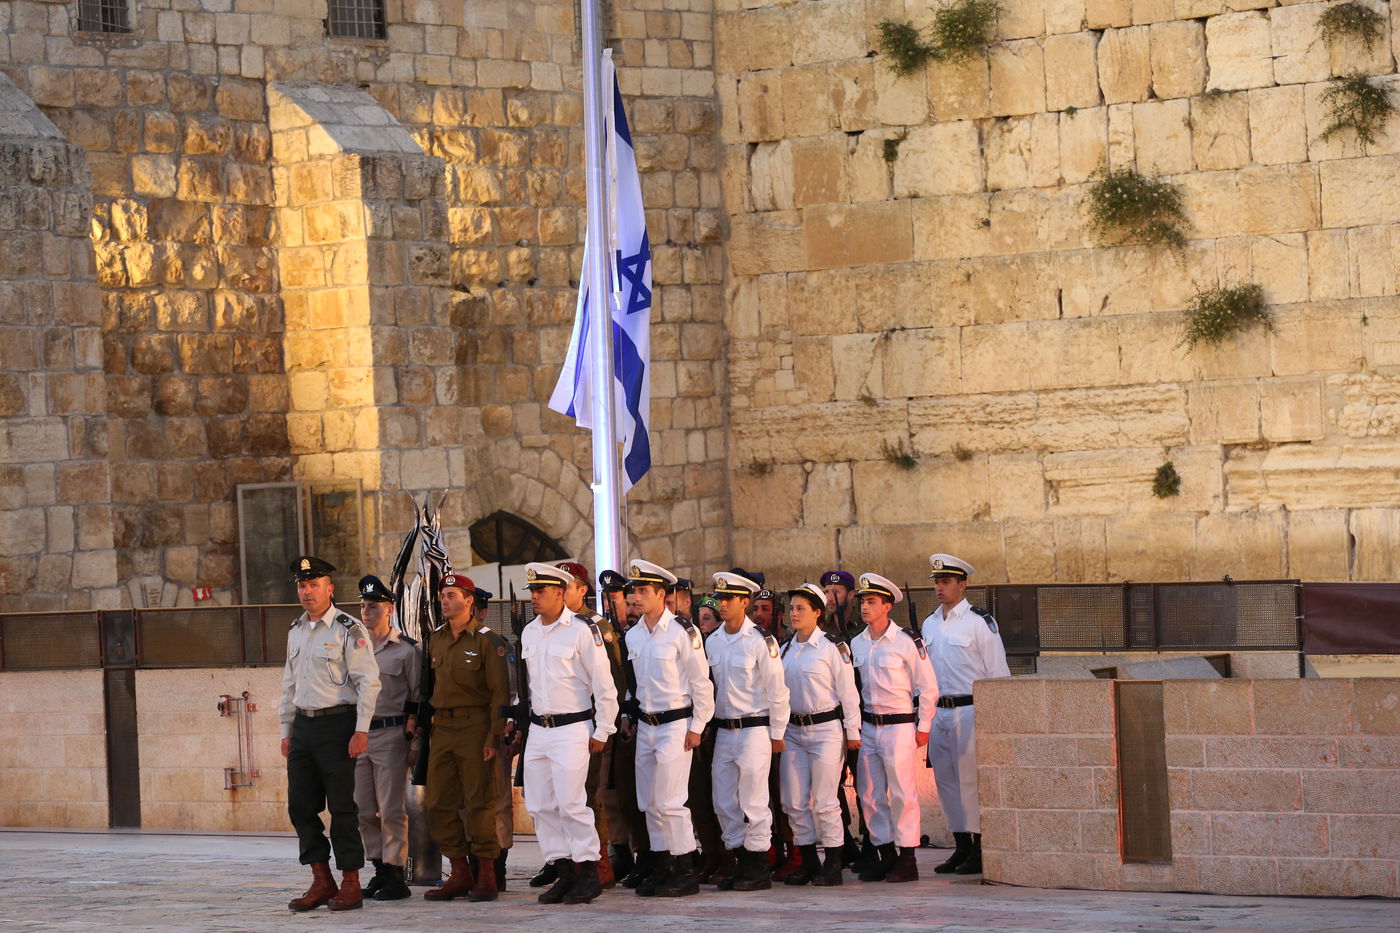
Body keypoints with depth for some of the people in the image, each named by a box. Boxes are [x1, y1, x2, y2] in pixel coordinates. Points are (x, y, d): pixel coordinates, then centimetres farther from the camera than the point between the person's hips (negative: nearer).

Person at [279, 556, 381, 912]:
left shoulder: (348, 629, -7)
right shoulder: (296, 632, 15)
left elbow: (369, 682, -11)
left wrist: (361, 731, -16)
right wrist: (287, 731, 18)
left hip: (336, 723, -7)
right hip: (303, 724, 7)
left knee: (342, 807, -3)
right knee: (301, 806, 5)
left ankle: (350, 885, 3)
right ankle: (322, 882, 14)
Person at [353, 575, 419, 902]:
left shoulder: (406, 650, -2)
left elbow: (417, 700, -2)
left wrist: (410, 735, -9)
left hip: (391, 733, -6)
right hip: (359, 733, 6)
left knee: (391, 809, -7)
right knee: (365, 810, 6)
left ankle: (395, 875, -4)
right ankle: (380, 871, 14)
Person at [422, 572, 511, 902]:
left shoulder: (486, 641, -5)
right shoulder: (436, 641, 14)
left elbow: (500, 693, -8)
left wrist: (494, 737, -14)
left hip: (474, 729, -6)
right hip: (442, 729, 6)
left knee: (479, 803, -5)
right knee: (440, 804, 4)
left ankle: (486, 877, 1)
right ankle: (460, 875, 12)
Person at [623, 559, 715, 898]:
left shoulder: (683, 632, -12)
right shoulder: (633, 636, 8)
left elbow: (701, 682, -10)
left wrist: (696, 727, -12)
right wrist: (632, 714, 11)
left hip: (676, 724, -7)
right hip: (645, 726, 7)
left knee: (670, 801, -11)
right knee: (649, 802, 8)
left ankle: (686, 873, -5)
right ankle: (661, 868, 16)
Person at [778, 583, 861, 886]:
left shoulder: (832, 646, -7)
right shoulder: (785, 650, 12)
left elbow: (848, 691, -7)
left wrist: (852, 731, -9)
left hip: (826, 729, -6)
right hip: (793, 730, 6)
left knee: (825, 802, -6)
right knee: (794, 802, 5)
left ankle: (833, 865, 2)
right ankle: (807, 862, 14)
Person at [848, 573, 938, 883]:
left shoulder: (907, 641, -7)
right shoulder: (856, 644, 9)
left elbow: (928, 688, -3)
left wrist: (923, 727, -4)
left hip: (900, 726, -6)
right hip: (867, 727, 6)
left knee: (902, 793, -5)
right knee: (870, 795, 6)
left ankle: (907, 860, 0)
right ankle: (885, 854, 15)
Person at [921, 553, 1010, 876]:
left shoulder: (979, 622, -5)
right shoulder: (930, 624, 15)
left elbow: (998, 672, -5)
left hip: (969, 711, -7)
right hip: (938, 712, 7)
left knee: (971, 779, -8)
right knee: (946, 780, 7)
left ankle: (980, 849, -3)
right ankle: (961, 847, 14)